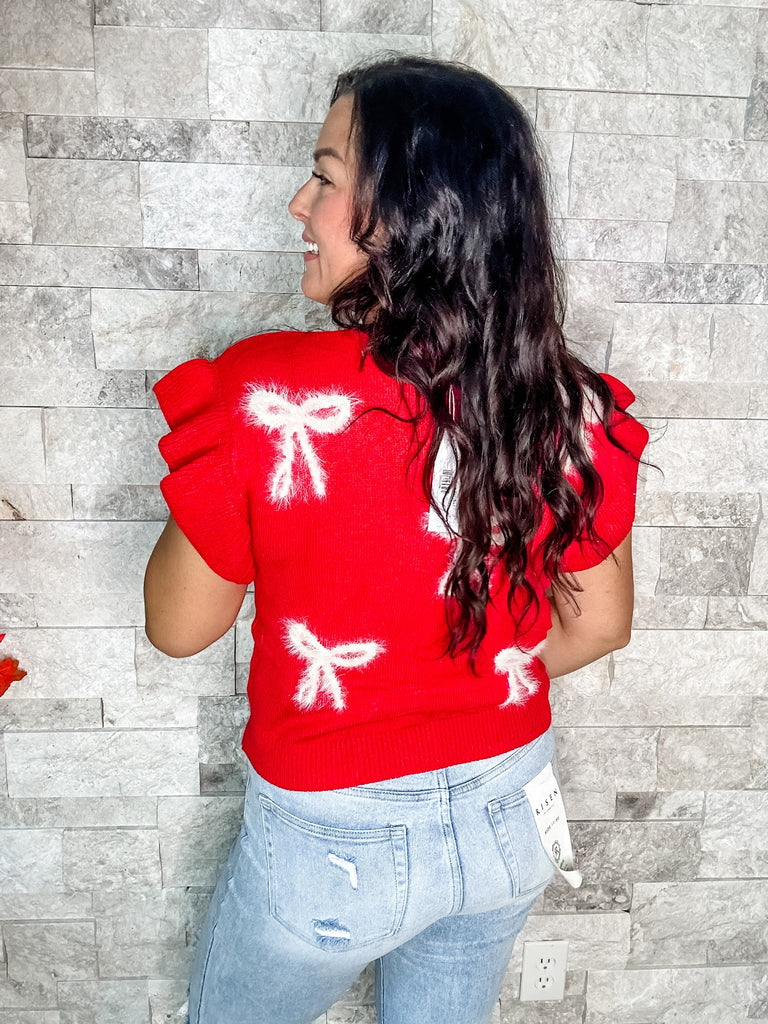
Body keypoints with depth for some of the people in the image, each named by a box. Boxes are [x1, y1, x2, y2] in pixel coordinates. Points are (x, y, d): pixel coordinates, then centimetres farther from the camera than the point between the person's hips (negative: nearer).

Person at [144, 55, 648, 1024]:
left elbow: (177, 626, -13)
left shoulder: (265, 396, -27)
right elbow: (598, 624, -2)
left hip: (334, 839, -3)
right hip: (508, 815, 4)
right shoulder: (573, 411, -15)